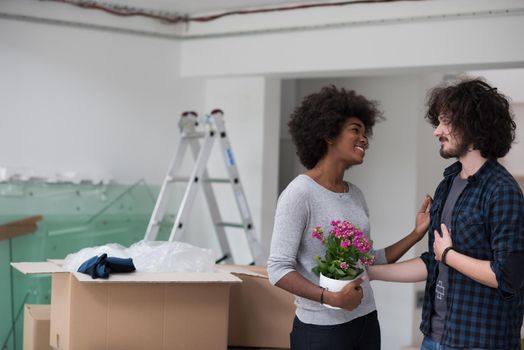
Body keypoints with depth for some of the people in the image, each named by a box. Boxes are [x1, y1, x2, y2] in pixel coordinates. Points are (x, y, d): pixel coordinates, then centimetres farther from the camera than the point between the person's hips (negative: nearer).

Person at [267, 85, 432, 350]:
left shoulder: (355, 195, 8)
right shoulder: (300, 194, -13)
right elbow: (278, 269, -17)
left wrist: (417, 233, 4)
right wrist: (329, 298, -28)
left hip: (366, 322, 7)